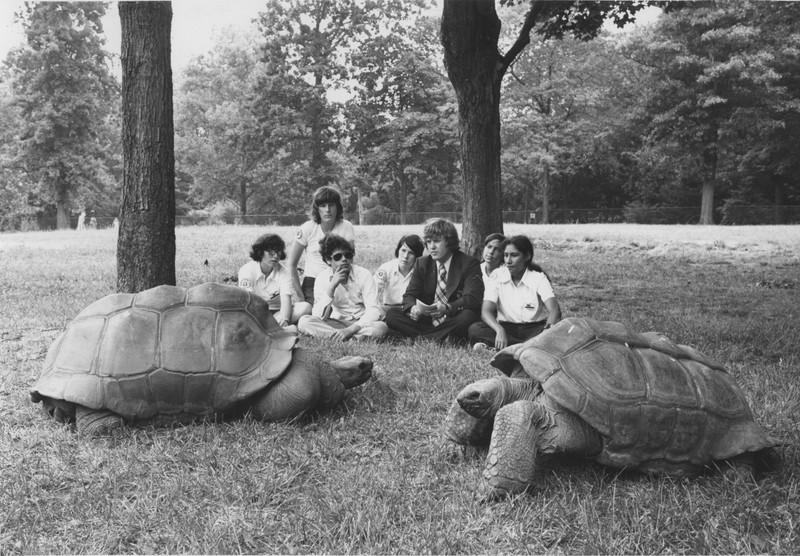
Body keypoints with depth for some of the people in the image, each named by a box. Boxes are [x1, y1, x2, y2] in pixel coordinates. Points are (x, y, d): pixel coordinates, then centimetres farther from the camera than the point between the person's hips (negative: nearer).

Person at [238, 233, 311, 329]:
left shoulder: (284, 273, -4)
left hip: (276, 312, 2)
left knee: (306, 306, -25)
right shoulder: (247, 270, -10)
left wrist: (284, 318, -44)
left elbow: (286, 299, -21)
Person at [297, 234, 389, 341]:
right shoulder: (322, 277, -5)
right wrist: (332, 286, -24)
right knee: (304, 322, -24)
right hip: (335, 323, 3)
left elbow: (373, 311, -17)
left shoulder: (364, 274, -9)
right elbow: (319, 317, -15)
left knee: (381, 328, -34)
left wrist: (350, 329, -29)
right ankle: (358, 337, -23)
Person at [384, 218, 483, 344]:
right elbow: (409, 295, 3)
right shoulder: (421, 264, 10)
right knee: (391, 314, -15)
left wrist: (447, 308, -37)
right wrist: (412, 308, -23)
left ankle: (421, 338, -24)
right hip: (426, 321, 4)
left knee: (467, 316, -36)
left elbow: (472, 299, -17)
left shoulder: (469, 263, -5)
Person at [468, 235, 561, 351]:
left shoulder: (539, 278, -6)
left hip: (535, 329, -1)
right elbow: (486, 311, -12)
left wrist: (549, 328, -45)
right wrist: (499, 331, -35)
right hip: (506, 328, 2)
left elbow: (554, 310, -21)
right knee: (475, 329, -26)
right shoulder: (497, 275, -2)